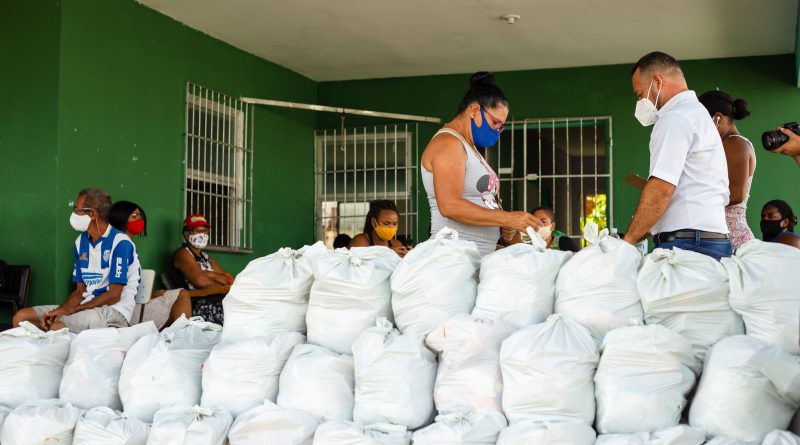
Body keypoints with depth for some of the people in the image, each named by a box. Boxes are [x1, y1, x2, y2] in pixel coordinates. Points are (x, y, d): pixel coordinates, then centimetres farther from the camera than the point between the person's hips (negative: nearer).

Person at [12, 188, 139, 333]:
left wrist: (69, 310, -15)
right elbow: (80, 291, 13)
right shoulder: (81, 242, 13)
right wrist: (58, 311, -7)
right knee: (21, 317, -3)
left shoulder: (120, 243, -12)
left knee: (58, 326, -34)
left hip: (114, 311, -8)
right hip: (87, 306, 8)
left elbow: (113, 296, -15)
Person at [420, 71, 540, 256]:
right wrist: (506, 218, -21)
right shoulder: (447, 142, -9)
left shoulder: (469, 148, 23)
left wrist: (503, 230, 5)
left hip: (481, 256, 9)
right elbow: (449, 206, -22)